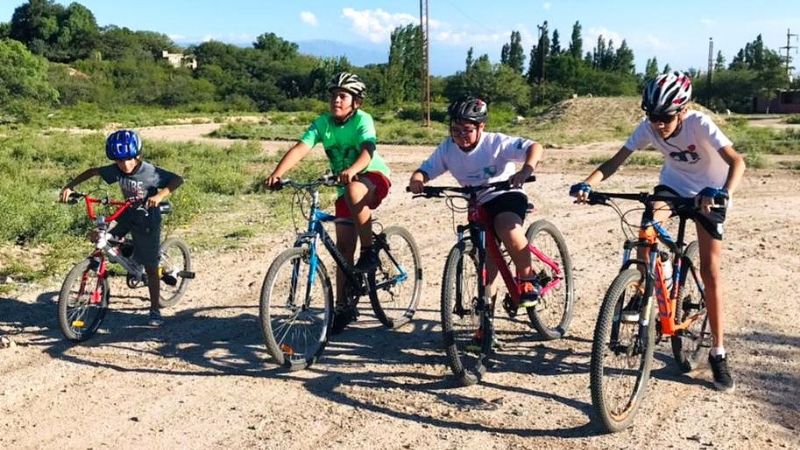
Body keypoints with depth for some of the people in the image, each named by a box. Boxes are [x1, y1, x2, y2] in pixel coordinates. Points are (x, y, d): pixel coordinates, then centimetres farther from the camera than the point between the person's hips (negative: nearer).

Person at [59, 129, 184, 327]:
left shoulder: (150, 172, -24)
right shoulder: (116, 170, -10)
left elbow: (178, 179, -26)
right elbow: (92, 172, 3)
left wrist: (160, 195, -41)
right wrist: (69, 186, -5)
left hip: (148, 220, -5)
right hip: (127, 215, 5)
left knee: (150, 267, 0)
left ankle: (155, 311, 12)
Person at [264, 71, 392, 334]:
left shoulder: (363, 120, -18)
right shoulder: (323, 123, -8)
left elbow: (368, 150, -36)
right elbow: (300, 148, -22)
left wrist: (351, 171, -57)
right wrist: (277, 174, -37)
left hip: (374, 178, -5)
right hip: (344, 187, 5)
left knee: (353, 191, -40)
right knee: (343, 247, 1)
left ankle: (369, 251, -23)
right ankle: (343, 307, 13)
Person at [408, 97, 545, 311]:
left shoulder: (496, 142, -18)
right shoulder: (447, 148, -6)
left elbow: (535, 147, -26)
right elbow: (426, 169, -6)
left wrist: (525, 171, -45)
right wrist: (416, 179, -30)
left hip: (507, 196, -5)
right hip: (479, 205, 5)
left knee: (508, 230, -35)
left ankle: (527, 280, -12)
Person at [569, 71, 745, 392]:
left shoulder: (699, 124, -30)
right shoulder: (648, 127, -20)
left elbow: (736, 161, -40)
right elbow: (615, 162, -24)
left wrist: (724, 193, -59)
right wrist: (587, 184, -42)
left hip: (708, 192, -3)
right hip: (673, 184, 3)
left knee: (710, 271, -6)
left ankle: (718, 353, 4)